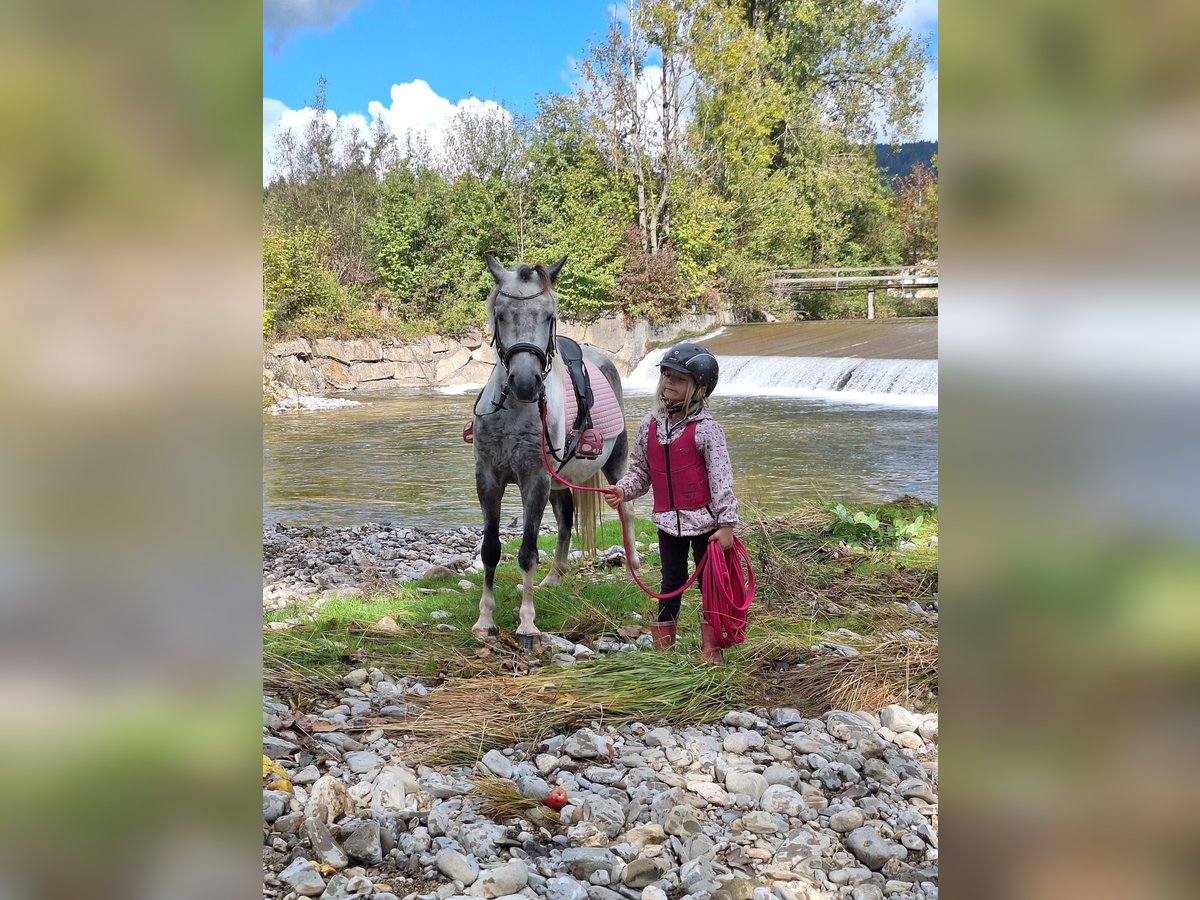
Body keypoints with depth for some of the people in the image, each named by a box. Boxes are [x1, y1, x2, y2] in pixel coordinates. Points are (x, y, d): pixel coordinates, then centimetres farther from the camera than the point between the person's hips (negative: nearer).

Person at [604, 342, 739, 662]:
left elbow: (721, 478, -13)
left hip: (704, 520, -4)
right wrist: (623, 490, -10)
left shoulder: (706, 429, -12)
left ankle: (711, 646, 21)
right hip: (668, 520, 4)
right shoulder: (649, 427, 2)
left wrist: (726, 523, -15)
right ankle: (663, 645, 25)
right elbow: (640, 471, 10)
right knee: (672, 582, 15)